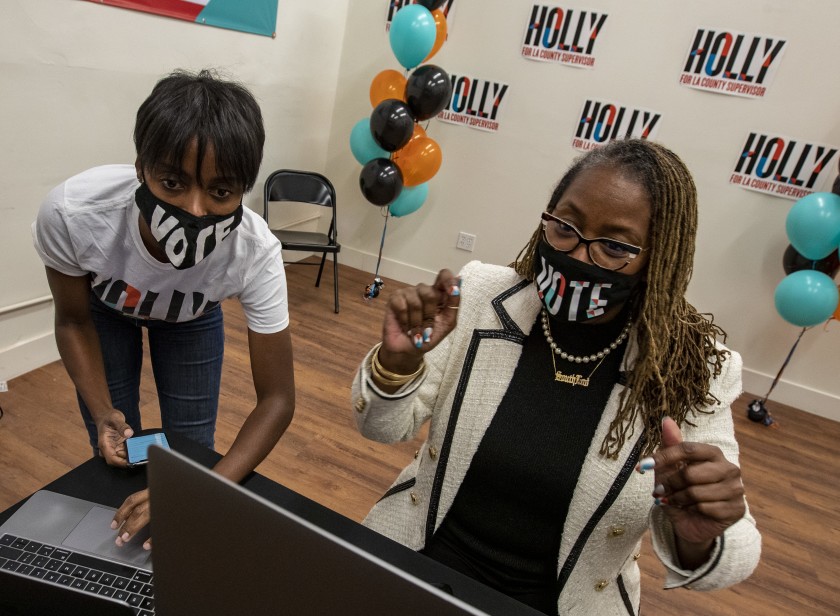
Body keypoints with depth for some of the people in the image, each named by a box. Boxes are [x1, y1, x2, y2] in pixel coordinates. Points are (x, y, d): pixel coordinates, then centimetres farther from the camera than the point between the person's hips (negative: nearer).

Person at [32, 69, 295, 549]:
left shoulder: (256, 254, -41)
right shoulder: (72, 212, -39)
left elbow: (277, 398, -31)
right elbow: (74, 322, -16)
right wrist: (103, 414, -28)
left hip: (192, 317, 0)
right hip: (103, 307, 1)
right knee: (116, 453, 3)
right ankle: (116, 535, 37)